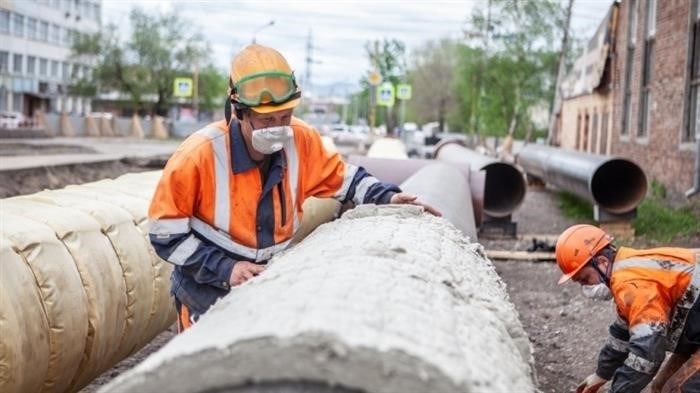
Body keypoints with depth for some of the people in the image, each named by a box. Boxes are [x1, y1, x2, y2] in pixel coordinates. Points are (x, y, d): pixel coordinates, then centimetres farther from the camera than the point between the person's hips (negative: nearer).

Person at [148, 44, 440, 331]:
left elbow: (341, 177, 7)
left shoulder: (300, 140, -12)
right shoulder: (199, 155, -24)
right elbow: (166, 233, -17)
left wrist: (386, 197, -8)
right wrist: (224, 269, -24)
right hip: (209, 295, -4)